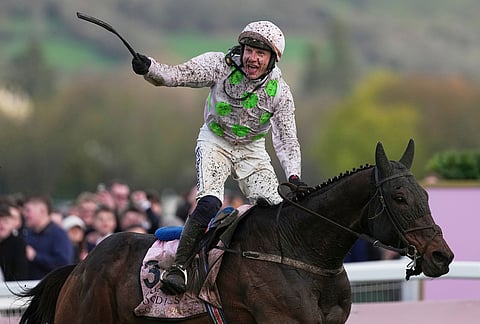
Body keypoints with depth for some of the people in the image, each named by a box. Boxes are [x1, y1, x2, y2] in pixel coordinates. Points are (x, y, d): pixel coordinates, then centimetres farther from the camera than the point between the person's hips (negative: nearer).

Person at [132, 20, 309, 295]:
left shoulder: (280, 92, -15)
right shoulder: (220, 65, -20)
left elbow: (286, 138, -16)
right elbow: (176, 74, -26)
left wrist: (294, 176, -31)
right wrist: (149, 68, -48)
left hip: (252, 149, 3)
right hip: (215, 141, -3)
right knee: (210, 203, -25)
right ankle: (179, 267, -24)